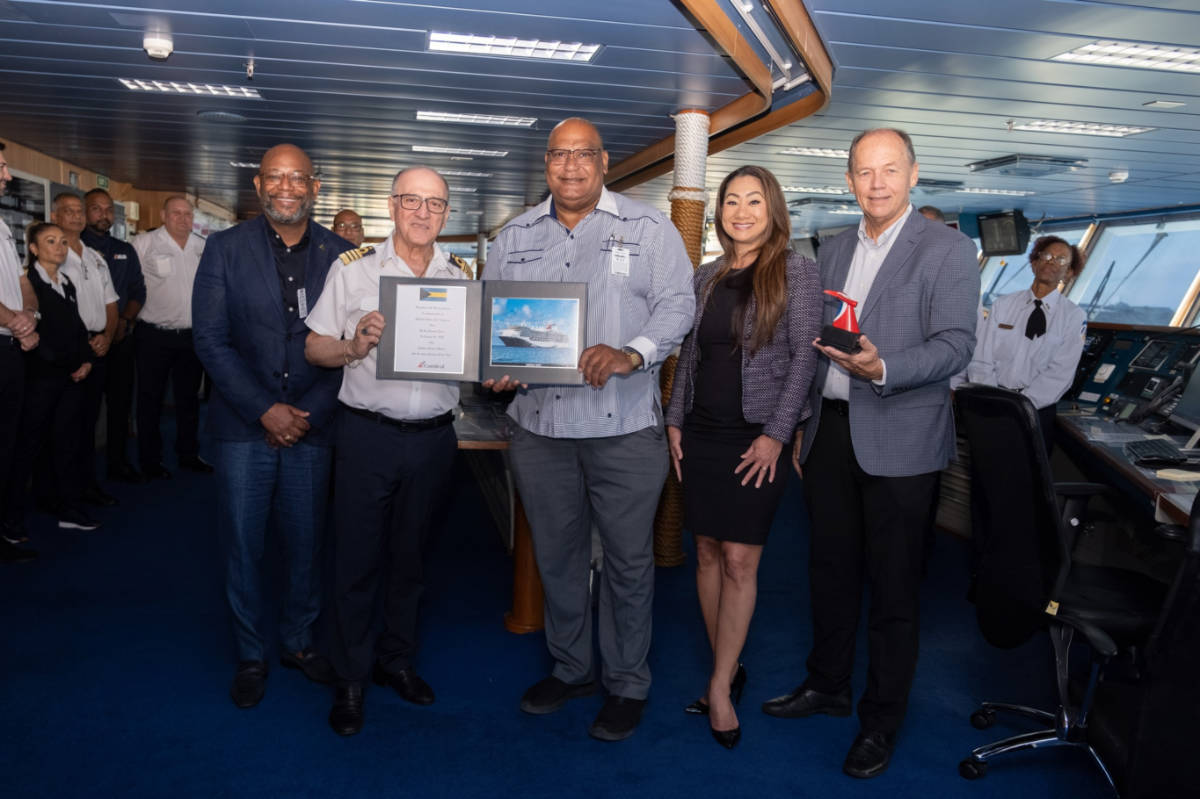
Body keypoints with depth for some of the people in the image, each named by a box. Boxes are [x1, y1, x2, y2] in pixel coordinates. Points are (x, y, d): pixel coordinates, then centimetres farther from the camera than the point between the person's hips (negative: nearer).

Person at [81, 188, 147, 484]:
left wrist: (124, 320, -3)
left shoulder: (125, 251, 16)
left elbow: (138, 291, 14)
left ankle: (118, 462, 17)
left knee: (121, 401, 7)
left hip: (120, 338, 4)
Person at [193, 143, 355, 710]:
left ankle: (299, 641, 30)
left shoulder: (340, 255, 2)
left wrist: (308, 412, -9)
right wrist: (265, 410, -12)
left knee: (306, 542, 10)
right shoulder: (225, 249, 1)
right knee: (243, 546, 6)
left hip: (312, 424, 1)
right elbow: (210, 341, -4)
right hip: (244, 424, 0)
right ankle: (250, 656, 23)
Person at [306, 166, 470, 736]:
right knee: (358, 557, 5)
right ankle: (350, 678, 22)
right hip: (368, 432, -2)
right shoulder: (353, 268, 0)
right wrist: (354, 347, -19)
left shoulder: (461, 278, 7)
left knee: (411, 556, 15)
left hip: (433, 437, 3)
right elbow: (315, 347, 1)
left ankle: (396, 659, 34)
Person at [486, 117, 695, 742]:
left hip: (624, 426, -3)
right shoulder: (514, 238, 13)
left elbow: (677, 304, -6)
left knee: (627, 559, 5)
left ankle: (626, 684, 22)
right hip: (539, 422, 4)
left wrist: (629, 354, -23)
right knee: (556, 554, 14)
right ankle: (569, 668, 34)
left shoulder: (648, 228, 3)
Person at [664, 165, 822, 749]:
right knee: (708, 551, 7)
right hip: (702, 432, 5)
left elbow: (805, 356, -7)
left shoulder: (795, 271, -2)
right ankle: (727, 669, 21)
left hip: (757, 435, -5)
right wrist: (675, 421, 8)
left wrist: (775, 434, -14)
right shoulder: (706, 277, 12)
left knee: (739, 559, -5)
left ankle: (720, 686, 7)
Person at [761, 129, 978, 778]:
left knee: (891, 587, 4)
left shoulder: (947, 249, -6)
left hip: (898, 442, -6)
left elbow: (955, 344, -14)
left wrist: (881, 369, -30)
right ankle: (828, 684, 35)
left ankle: (881, 720, 20)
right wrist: (804, 425, 17)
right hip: (831, 432, 6)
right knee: (830, 567, 16)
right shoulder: (833, 251, 13)